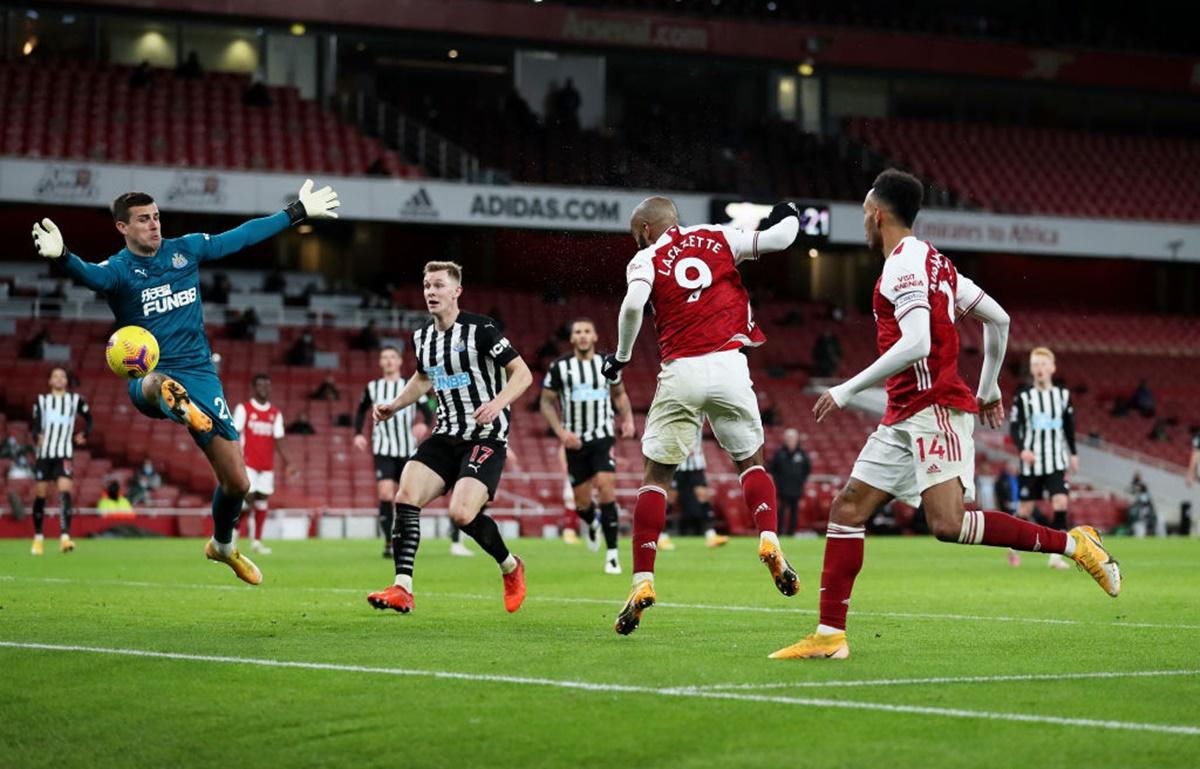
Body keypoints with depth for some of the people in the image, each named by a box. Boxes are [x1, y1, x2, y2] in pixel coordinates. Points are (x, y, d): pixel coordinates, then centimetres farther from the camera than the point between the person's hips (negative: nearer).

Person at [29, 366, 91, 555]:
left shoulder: (75, 400, 9)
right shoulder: (41, 400, 8)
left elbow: (89, 418, 22)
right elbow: (35, 423, -3)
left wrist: (85, 435, 6)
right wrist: (37, 436, -23)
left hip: (65, 454, -1)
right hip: (44, 453, 1)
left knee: (65, 492, -17)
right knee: (40, 495, 5)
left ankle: (65, 537, -25)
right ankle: (38, 538, 20)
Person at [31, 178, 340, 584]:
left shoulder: (185, 249, 5)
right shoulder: (119, 268, -8)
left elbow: (243, 236, 16)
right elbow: (92, 275, -32)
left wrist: (297, 212, 20)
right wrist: (62, 256, -55)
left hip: (200, 373, 3)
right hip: (149, 374, -3)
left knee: (236, 481, 6)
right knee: (160, 385, -45)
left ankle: (223, 545, 32)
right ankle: (176, 402, -79)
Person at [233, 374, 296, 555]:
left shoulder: (276, 414, 11)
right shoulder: (243, 409, 0)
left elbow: (279, 439, 10)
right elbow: (234, 435, -4)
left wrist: (287, 463, 1)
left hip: (267, 465, 4)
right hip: (248, 463, -4)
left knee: (262, 500, 3)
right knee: (248, 497, -13)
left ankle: (257, 541, 9)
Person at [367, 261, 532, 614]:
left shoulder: (480, 329, -11)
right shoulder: (422, 337, 9)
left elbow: (523, 373, -10)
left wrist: (497, 403, -26)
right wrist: (394, 405, 16)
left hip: (486, 436, -6)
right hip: (446, 436, 7)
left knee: (462, 513, -21)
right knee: (405, 498, -14)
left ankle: (511, 567, 8)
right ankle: (402, 589, -14)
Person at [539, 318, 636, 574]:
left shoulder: (608, 364, 4)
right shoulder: (559, 367, -2)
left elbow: (619, 394, 19)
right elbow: (546, 402, 3)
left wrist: (628, 419, 2)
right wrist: (560, 431, -10)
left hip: (603, 438, 0)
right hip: (575, 441, 0)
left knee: (606, 486, -20)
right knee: (582, 501, 4)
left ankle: (612, 553, -14)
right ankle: (593, 524, 43)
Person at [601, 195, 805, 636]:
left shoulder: (647, 259, 6)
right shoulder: (717, 238, 12)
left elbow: (633, 304, -12)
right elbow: (778, 239, 7)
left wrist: (621, 356, 2)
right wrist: (790, 219, 30)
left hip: (681, 373, -2)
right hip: (729, 365, 2)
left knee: (656, 476, 8)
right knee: (750, 462, 20)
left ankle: (642, 581, -1)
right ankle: (770, 539, -6)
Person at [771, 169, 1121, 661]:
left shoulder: (903, 265, -11)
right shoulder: (932, 261, 18)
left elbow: (916, 344, -24)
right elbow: (998, 318, 20)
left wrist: (848, 390, -18)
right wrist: (989, 386, 27)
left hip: (933, 408, -10)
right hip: (905, 418, 10)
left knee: (947, 523, -21)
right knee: (848, 507, 5)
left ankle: (1072, 543, -11)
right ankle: (830, 635, 2)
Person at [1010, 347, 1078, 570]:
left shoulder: (1063, 395, 6)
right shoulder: (1023, 397, -2)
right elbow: (1014, 428, -4)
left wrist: (1073, 453, 17)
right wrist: (1022, 449, -20)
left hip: (1057, 461, 1)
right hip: (1031, 462, -1)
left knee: (1061, 503, -15)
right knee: (1026, 508, 4)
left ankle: (1056, 555, -13)